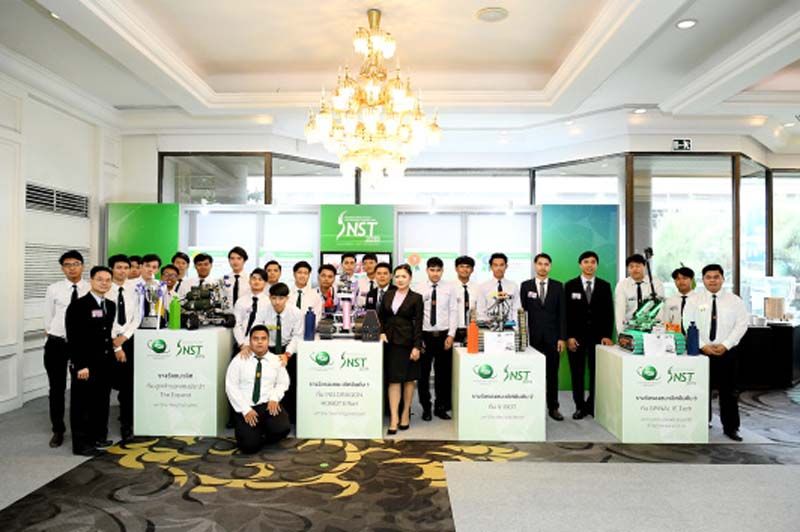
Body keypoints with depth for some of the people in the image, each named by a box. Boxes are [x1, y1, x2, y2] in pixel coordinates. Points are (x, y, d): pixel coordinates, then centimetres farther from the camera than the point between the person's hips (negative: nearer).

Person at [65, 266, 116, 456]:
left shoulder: (111, 305, 11)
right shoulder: (78, 306, -11)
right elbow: (73, 338, -15)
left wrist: (112, 355, 11)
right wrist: (81, 365, -19)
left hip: (105, 364, 7)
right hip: (84, 365, -7)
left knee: (101, 403, 15)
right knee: (81, 404, 4)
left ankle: (98, 436, 28)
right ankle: (81, 444, 15)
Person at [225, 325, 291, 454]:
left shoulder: (275, 360, 7)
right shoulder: (239, 360, 0)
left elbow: (283, 383, 9)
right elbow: (231, 387, -4)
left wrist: (274, 398, -13)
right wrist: (245, 409, -13)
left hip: (268, 405, 2)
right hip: (245, 408, -2)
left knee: (282, 428, -26)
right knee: (250, 446, -19)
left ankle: (263, 437, 8)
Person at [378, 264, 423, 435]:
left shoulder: (416, 298, -3)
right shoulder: (388, 295, 7)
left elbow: (418, 324, -6)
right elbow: (380, 317, 13)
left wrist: (417, 346, -11)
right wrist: (381, 332, -3)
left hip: (407, 342, -2)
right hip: (391, 342, 3)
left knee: (409, 379, 8)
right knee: (393, 380, 1)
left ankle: (405, 414, 22)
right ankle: (394, 418, 2)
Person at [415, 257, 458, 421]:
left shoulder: (449, 288, 2)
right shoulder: (419, 289, -1)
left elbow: (453, 312, 2)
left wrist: (451, 335, -5)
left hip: (444, 335, 1)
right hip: (424, 334, -1)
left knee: (444, 373, 8)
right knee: (423, 373, 5)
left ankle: (441, 407, 23)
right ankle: (426, 408, 21)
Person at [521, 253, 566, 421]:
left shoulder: (557, 286, 7)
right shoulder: (526, 286, 5)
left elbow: (562, 313, 5)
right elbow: (522, 311, 3)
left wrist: (562, 337, -2)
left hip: (552, 337, 1)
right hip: (533, 337, -1)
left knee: (552, 373, 6)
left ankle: (553, 407, 16)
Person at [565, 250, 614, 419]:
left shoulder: (605, 286, 8)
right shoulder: (570, 285, 3)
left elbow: (609, 312, 6)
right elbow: (566, 313, 0)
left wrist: (607, 336, -3)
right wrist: (569, 336, -7)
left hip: (598, 336, 1)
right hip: (576, 337, -1)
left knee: (597, 373, 3)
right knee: (577, 373, 3)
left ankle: (593, 405, 16)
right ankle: (580, 406, 14)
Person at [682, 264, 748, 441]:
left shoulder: (735, 301, 3)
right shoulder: (694, 301, 2)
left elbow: (741, 324, -3)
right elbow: (688, 325, -3)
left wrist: (725, 345, -12)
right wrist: (703, 345, -13)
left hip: (727, 351, 0)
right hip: (701, 351, 0)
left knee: (728, 390, 6)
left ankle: (731, 428, 18)